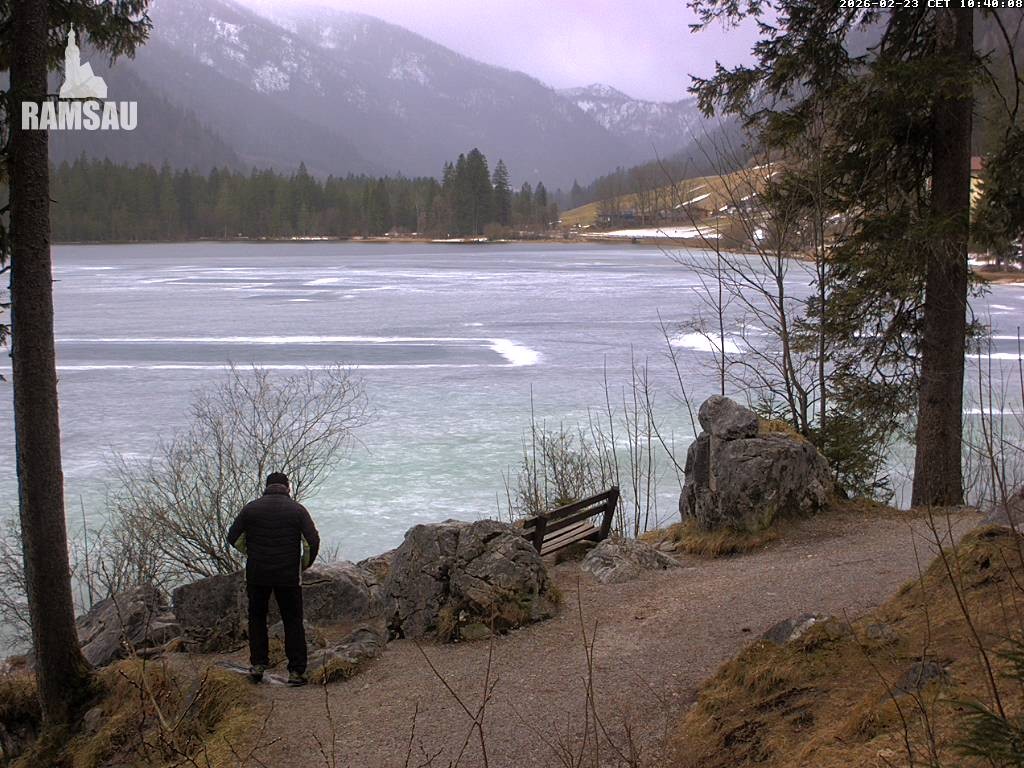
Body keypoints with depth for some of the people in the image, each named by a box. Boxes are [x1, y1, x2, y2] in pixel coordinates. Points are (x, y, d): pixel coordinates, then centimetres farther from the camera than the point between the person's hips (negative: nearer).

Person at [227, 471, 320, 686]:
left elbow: (234, 538, 3)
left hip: (256, 574, 1)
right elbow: (312, 541, -8)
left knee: (257, 617, 20)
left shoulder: (251, 508, 1)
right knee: (293, 621, 8)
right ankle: (296, 671, 4)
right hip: (289, 575, -1)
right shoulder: (297, 509, -2)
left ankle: (258, 664, 18)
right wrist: (305, 564, 9)